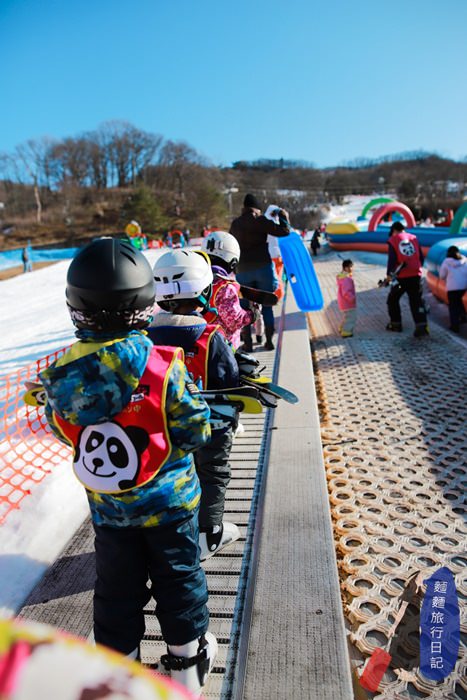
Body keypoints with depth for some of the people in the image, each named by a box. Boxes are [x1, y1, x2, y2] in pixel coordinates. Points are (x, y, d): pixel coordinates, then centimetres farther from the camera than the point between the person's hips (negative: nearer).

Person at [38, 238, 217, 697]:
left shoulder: (64, 376, -16)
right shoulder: (163, 366, -26)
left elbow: (62, 431, -1)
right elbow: (195, 430, -18)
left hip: (108, 508, 2)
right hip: (169, 502, -2)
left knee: (117, 591, 22)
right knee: (177, 579, 21)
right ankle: (187, 662, 42)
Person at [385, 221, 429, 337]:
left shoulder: (393, 240, 0)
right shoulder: (413, 238, 11)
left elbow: (392, 259, -9)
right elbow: (421, 257, 11)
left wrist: (389, 274, -2)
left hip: (401, 276, -3)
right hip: (416, 275, 3)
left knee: (393, 299, 16)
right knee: (417, 301, 4)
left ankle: (396, 323, 21)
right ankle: (421, 326, -8)